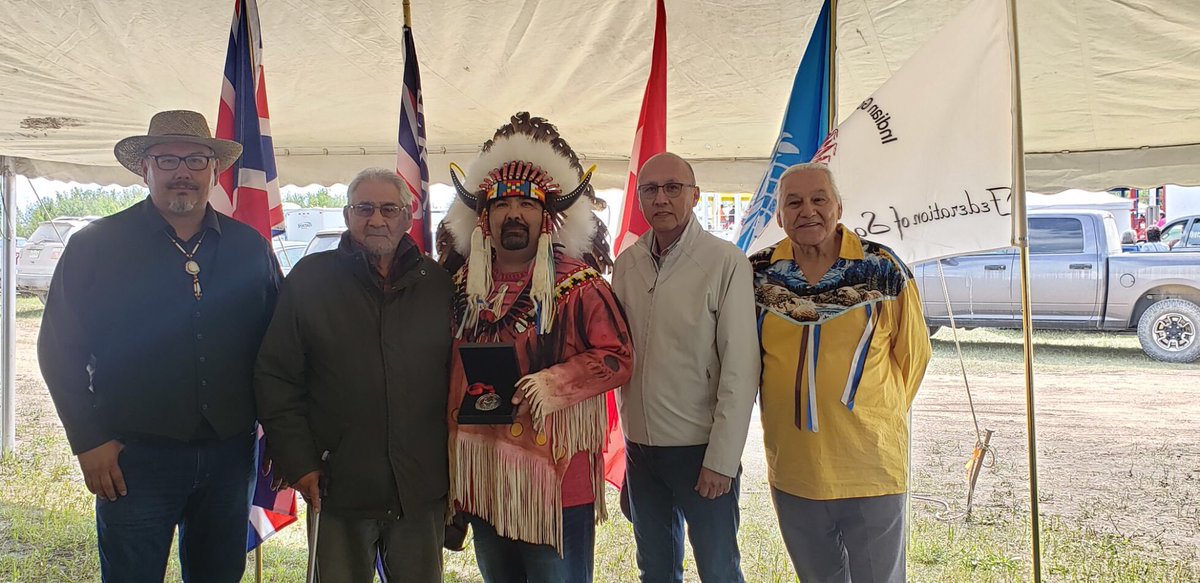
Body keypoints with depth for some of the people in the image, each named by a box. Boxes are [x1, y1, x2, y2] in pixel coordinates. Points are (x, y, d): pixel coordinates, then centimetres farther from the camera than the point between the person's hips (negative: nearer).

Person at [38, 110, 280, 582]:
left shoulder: (249, 247, 7)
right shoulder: (96, 245, 0)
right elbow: (59, 349, 0)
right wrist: (89, 442, -5)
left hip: (229, 454, 3)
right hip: (134, 458, -3)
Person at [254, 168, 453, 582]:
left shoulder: (438, 284, 5)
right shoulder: (310, 279, 1)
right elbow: (275, 378, 1)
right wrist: (298, 464, -5)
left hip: (422, 490, 1)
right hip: (337, 485, -1)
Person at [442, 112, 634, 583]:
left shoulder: (579, 284, -7)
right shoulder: (464, 286, 9)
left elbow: (618, 358, -9)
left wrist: (555, 382, -23)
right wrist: (452, 452, 13)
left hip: (556, 471, -5)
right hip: (482, 470, 5)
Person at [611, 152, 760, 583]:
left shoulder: (726, 263, -11)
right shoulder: (627, 263, 4)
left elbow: (741, 368, -13)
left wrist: (722, 459, -14)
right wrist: (628, 426, 3)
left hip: (701, 448, -4)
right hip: (640, 445, 5)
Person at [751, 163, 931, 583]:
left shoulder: (883, 268, -6)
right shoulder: (757, 273, 0)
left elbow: (912, 351, 6)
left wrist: (880, 416, 11)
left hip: (871, 473, -2)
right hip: (792, 475, 2)